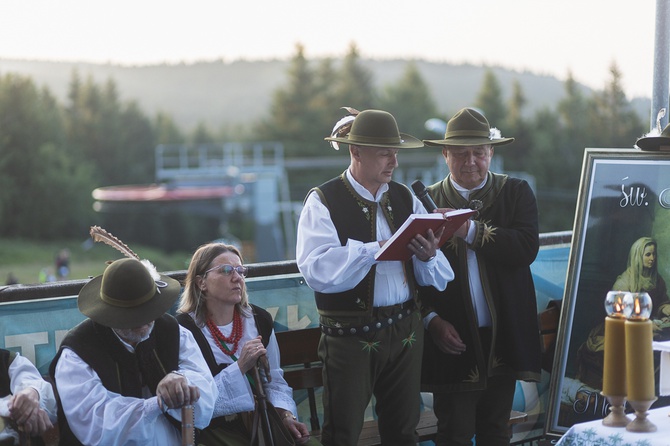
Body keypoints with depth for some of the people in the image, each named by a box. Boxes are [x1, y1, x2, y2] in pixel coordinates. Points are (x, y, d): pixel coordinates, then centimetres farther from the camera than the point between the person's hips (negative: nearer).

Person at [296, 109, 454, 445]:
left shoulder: (405, 199, 9)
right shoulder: (323, 202, -6)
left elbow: (439, 277, 5)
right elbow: (316, 270, -23)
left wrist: (427, 256, -17)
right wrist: (375, 249, -26)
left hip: (405, 330, 5)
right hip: (350, 338, -4)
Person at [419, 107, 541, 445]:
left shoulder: (516, 192, 3)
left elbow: (527, 248, -12)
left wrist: (472, 231, -21)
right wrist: (431, 319, -11)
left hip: (503, 338, 2)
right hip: (452, 338, -1)